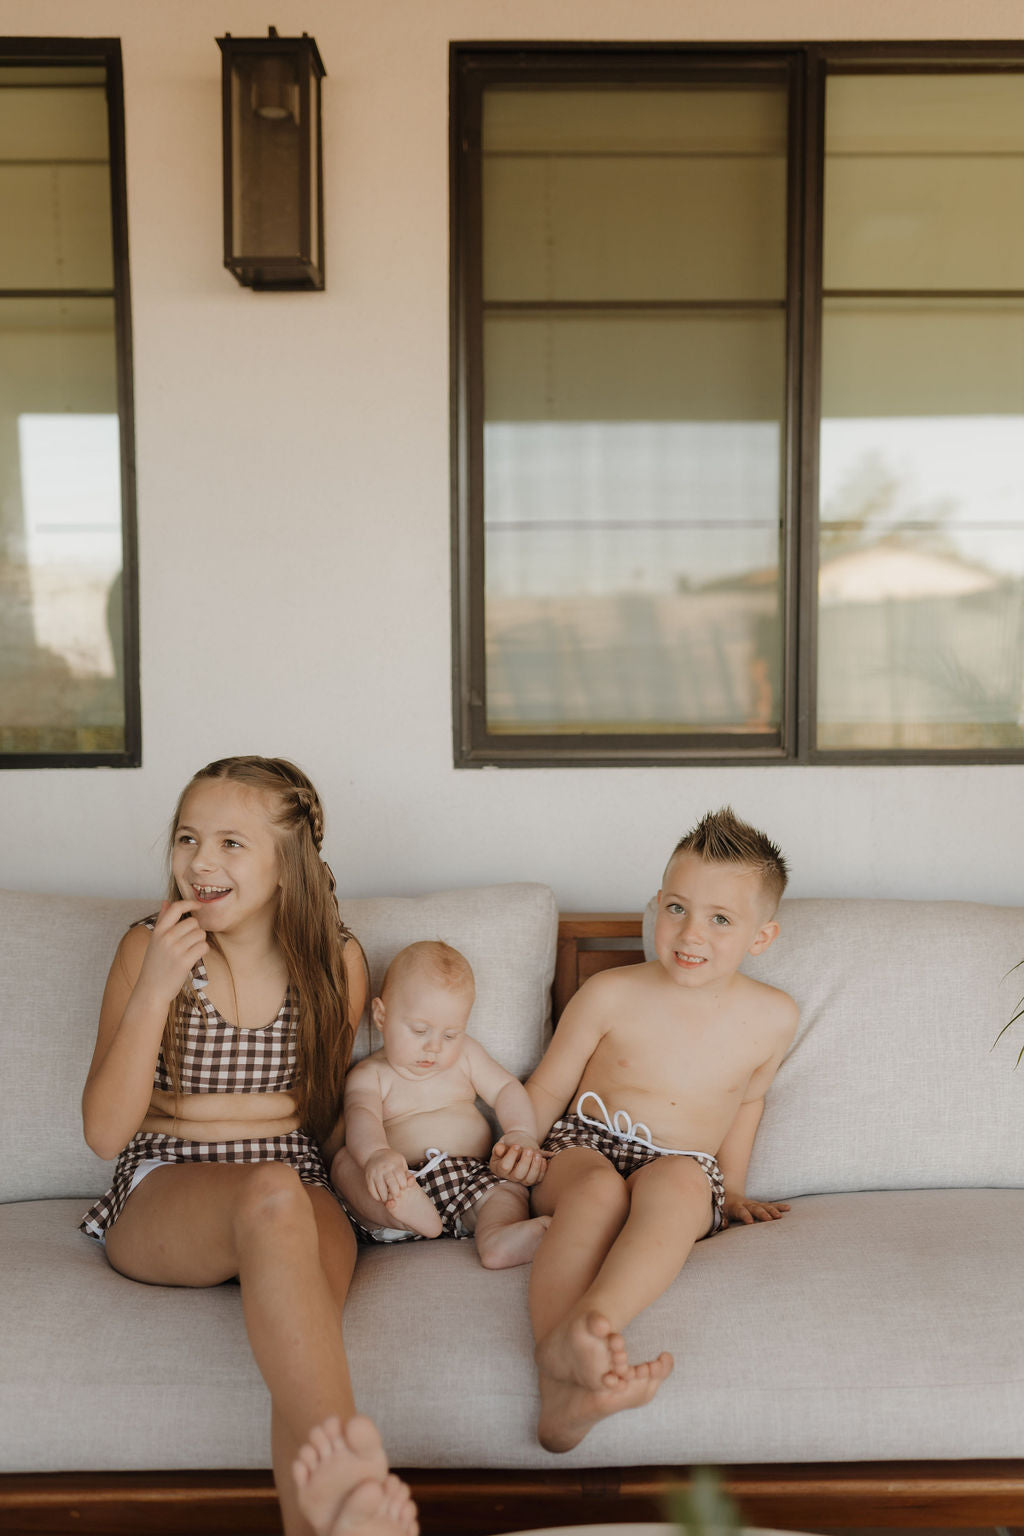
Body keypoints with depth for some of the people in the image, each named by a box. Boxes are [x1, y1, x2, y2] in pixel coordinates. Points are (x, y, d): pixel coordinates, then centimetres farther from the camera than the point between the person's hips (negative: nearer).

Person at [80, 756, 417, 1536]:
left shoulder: (335, 959, 3)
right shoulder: (150, 946, -1)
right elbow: (106, 1132, -7)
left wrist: (191, 1110, 4)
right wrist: (154, 990, -18)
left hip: (300, 1196, 2)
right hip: (161, 1196, -2)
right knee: (274, 1194, -39)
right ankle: (342, 1461, -55)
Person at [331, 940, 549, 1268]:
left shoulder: (465, 1055, 19)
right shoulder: (369, 1075, 5)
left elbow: (506, 1090, 15)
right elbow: (361, 1118, -15)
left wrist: (522, 1134, -8)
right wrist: (377, 1154, -40)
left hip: (470, 1175, 3)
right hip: (405, 1180, -2)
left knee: (510, 1185, -25)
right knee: (344, 1161, -27)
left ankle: (497, 1236, -56)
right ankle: (400, 1211, -54)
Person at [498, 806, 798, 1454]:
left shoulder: (773, 1018, 2)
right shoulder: (612, 994, -4)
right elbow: (548, 1087, 5)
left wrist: (731, 1188, 21)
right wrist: (519, 1142, -11)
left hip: (687, 1167, 1)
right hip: (583, 1149, 0)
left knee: (676, 1182, -37)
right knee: (597, 1189, -38)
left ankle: (582, 1328, -58)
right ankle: (560, 1388, -55)